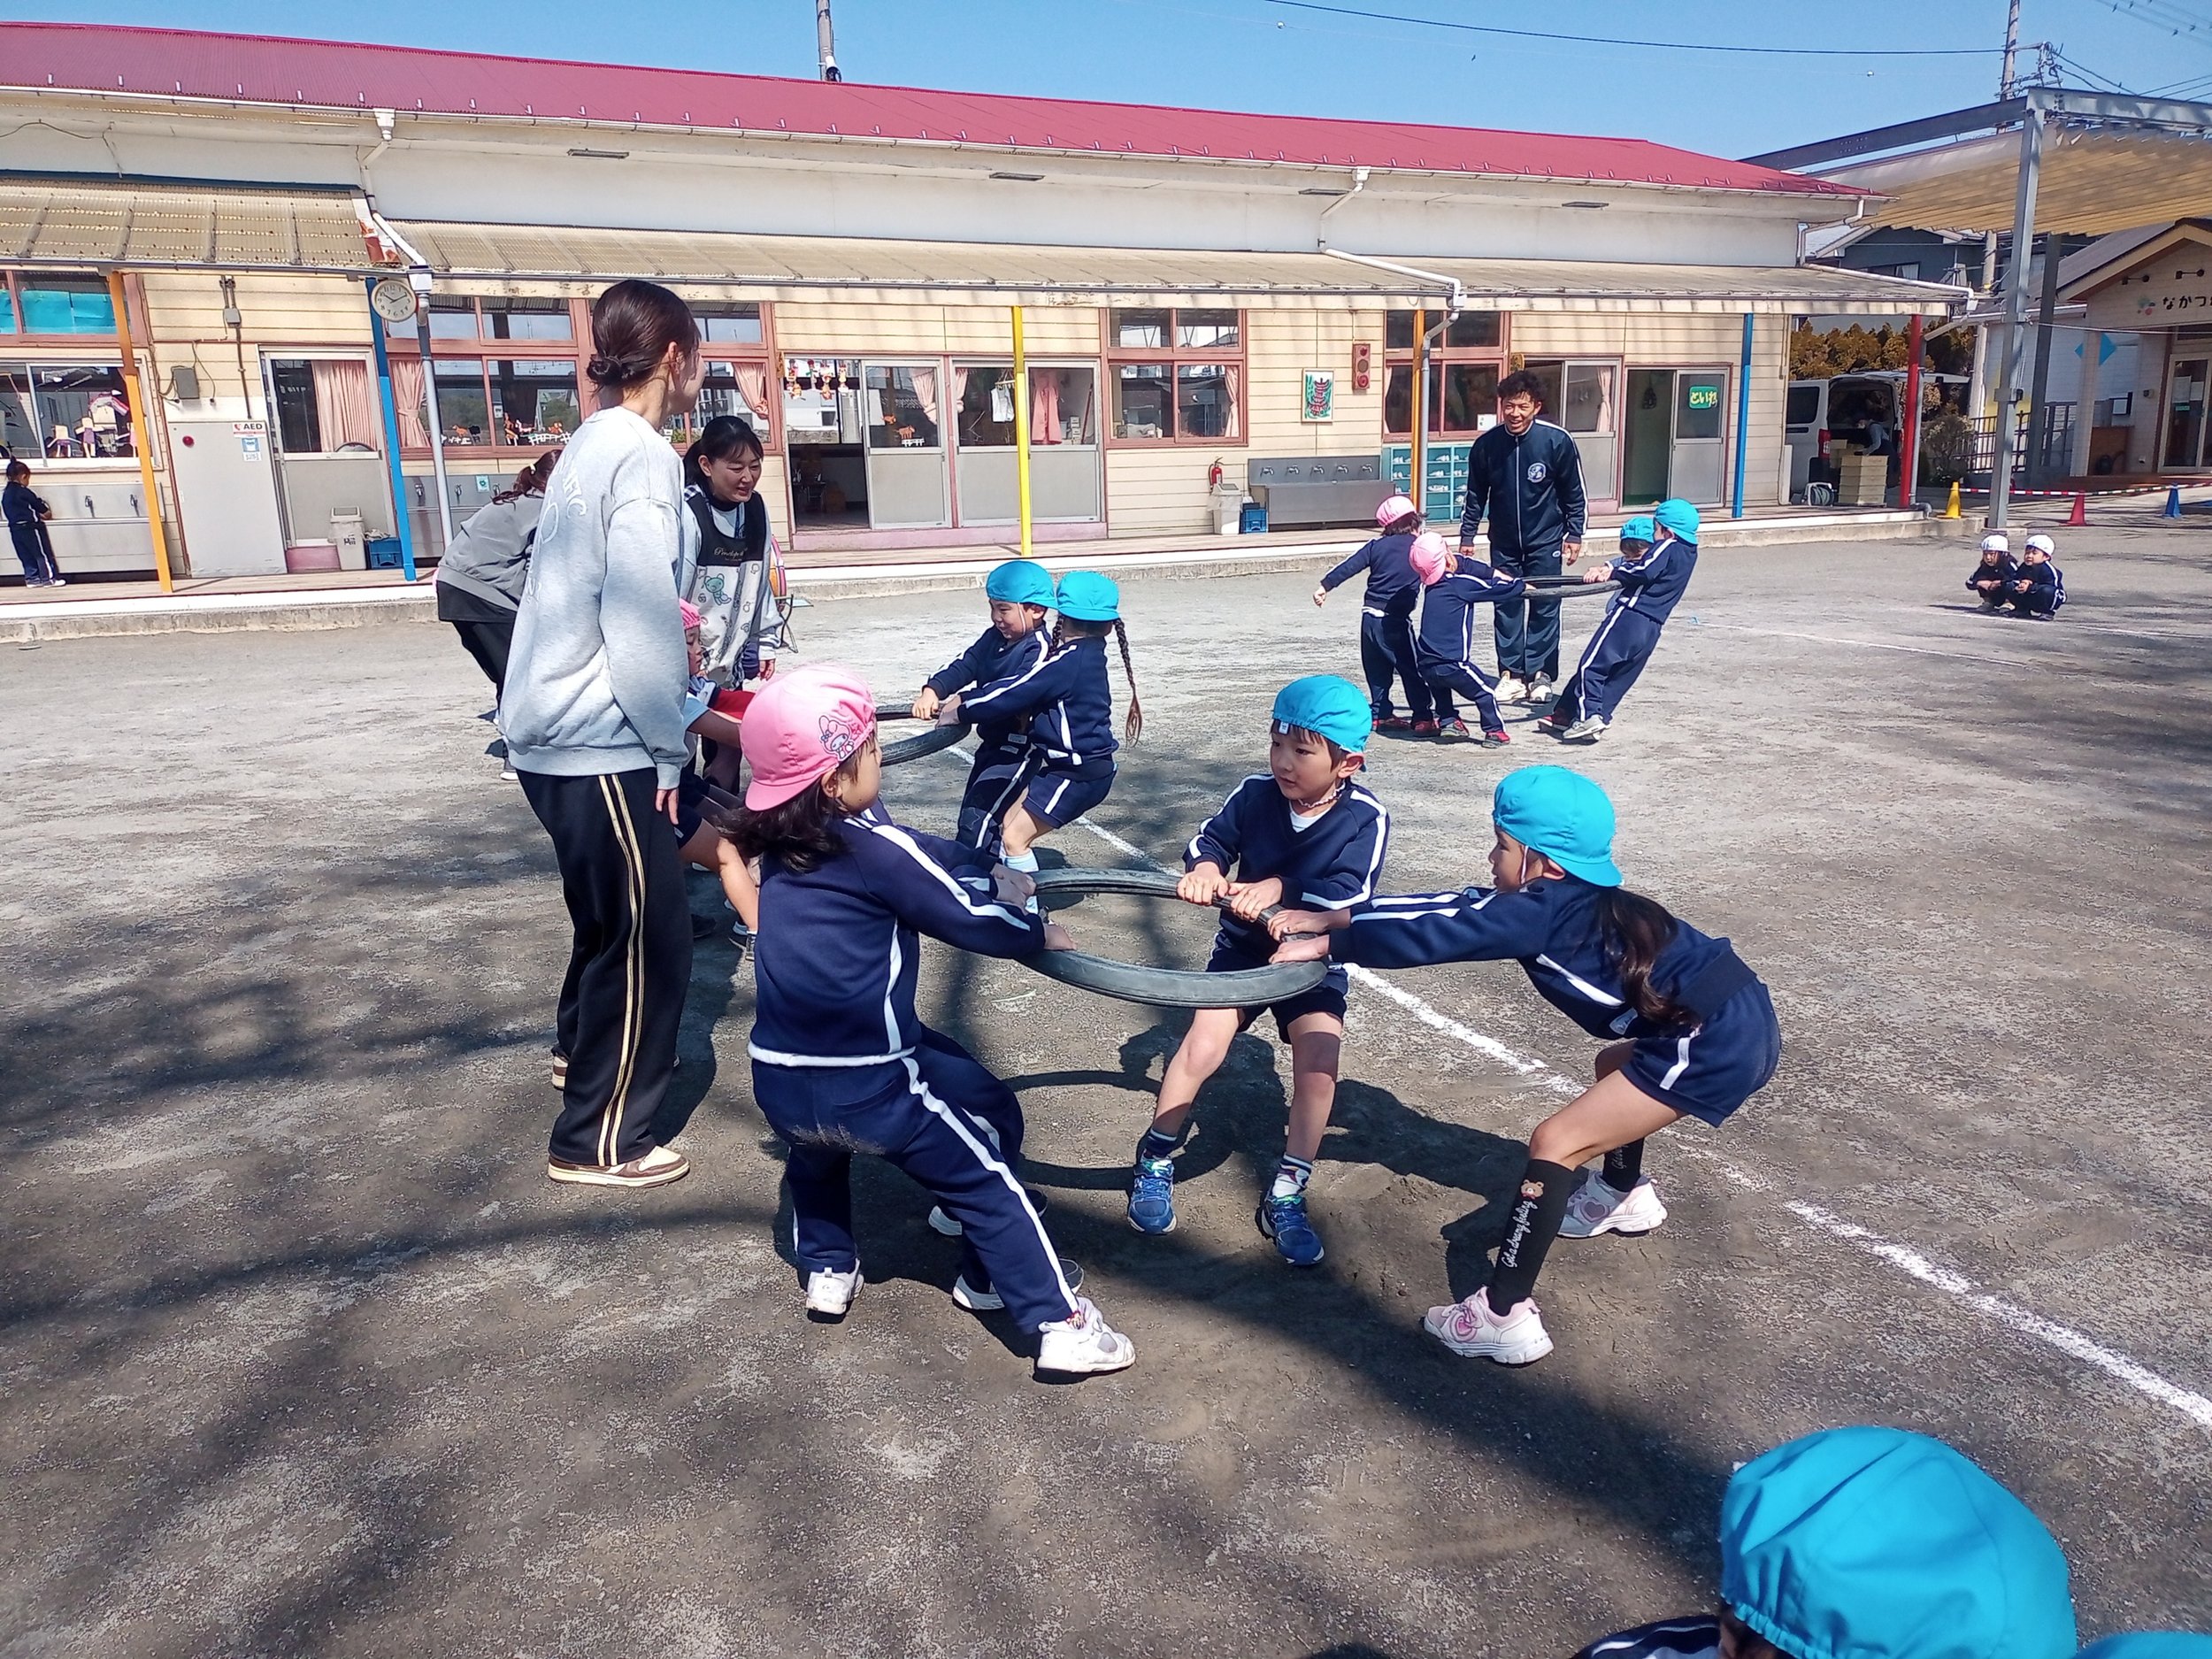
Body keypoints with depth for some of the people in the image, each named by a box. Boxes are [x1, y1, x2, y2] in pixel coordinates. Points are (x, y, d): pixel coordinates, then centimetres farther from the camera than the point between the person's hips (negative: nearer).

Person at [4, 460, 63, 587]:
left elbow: (20, 510, 15)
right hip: (30, 528, -8)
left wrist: (38, 514, 14)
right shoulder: (23, 492, -12)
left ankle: (31, 578, 12)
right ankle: (49, 578, -2)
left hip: (15, 529, 8)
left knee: (26, 555, 12)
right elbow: (37, 503, -3)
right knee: (43, 553, -2)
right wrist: (47, 512, 17)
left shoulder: (6, 494, 12)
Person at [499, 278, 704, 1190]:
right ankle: (601, 1141, 10)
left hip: (554, 729, 10)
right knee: (648, 934, -1)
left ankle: (581, 1047, 47)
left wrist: (665, 723, 17)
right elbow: (640, 618, -21)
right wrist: (669, 750, -14)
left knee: (615, 907, 27)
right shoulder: (642, 455, -16)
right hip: (597, 740, -10)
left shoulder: (591, 443, 13)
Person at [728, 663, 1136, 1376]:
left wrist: (991, 875, 21)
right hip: (867, 1087, -6)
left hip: (778, 1086, 7)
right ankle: (1061, 1324, 11)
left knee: (814, 1144, 39)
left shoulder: (783, 843, 10)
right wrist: (1038, 933, 12)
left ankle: (828, 1270, 41)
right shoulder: (874, 846, -11)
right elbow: (969, 919, -4)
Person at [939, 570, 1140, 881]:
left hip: (1079, 773, -10)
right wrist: (964, 698, 2)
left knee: (1014, 838, -7)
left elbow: (1011, 694, -18)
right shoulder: (1086, 656, 7)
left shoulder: (1067, 661, -22)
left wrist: (960, 711, -5)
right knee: (1009, 823, 14)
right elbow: (1018, 683, 7)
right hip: (1059, 762, 10)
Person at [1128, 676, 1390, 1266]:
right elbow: (1212, 837, -4)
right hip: (1243, 947, 1)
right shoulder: (1256, 793, -12)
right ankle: (1154, 1163, 8)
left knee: (1319, 1066, -17)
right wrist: (1203, 868, -27)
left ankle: (1286, 1195, 2)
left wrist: (1281, 889, -38)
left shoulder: (1365, 819, -17)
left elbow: (1348, 899, -26)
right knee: (1202, 1049, -14)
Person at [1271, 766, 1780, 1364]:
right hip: (1742, 1020, 10)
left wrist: (1325, 944, -4)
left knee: (1555, 1142, -8)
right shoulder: (1577, 898, 13)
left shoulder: (1544, 909, -13)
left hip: (1716, 1044, -10)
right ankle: (1625, 1196, 56)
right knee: (1615, 1065, 35)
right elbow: (1458, 907, 11)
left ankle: (1504, 1317, -7)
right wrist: (1331, 915, 10)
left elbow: (1439, 933, -13)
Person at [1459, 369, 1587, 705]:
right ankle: (1512, 674, 11)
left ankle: (1540, 674, 11)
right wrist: (1467, 536, 6)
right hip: (1504, 542, 2)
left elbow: (1574, 492, -3)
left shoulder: (1557, 440, -15)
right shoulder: (1486, 445, -10)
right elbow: (1476, 495, 4)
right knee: (1507, 607, 4)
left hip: (1545, 539, -2)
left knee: (1544, 607, 2)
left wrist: (1574, 534, -2)